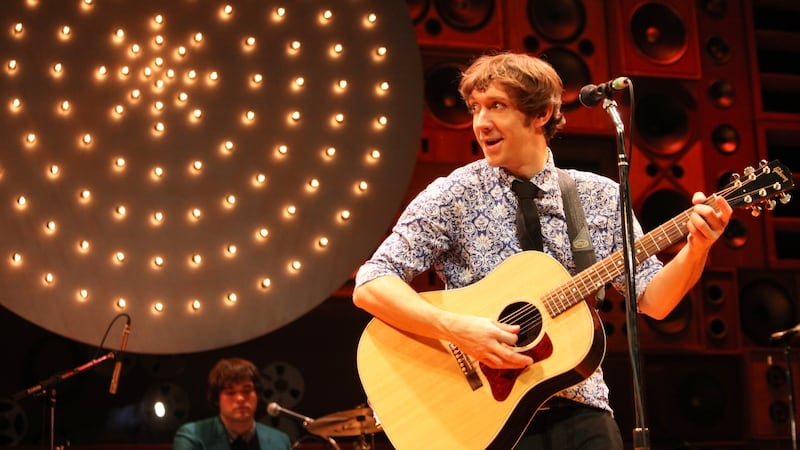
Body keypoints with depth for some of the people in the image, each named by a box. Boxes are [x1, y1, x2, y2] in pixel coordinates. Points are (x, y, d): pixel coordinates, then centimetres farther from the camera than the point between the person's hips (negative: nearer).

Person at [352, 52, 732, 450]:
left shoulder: (600, 197, 6)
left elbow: (653, 300, 7)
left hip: (580, 411, 3)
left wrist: (696, 248, -11)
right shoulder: (453, 196, -3)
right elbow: (371, 286, -9)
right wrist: (457, 329, -22)